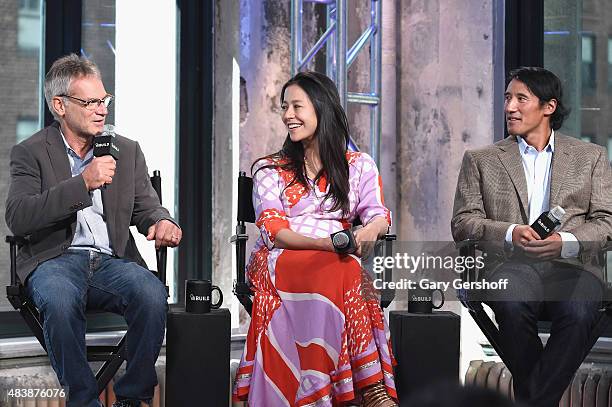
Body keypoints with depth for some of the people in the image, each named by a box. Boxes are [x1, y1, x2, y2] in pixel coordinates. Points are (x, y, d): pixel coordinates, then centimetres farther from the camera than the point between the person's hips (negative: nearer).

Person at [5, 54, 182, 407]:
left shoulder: (128, 151, 17)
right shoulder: (31, 153, 4)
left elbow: (146, 206, 16)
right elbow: (17, 219, -10)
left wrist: (162, 222, -11)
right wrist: (83, 183, -18)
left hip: (114, 260, 3)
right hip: (56, 259, -3)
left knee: (153, 295, -30)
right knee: (60, 301, -38)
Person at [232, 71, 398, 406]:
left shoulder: (359, 165, 19)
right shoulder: (269, 169, 14)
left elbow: (379, 216, 6)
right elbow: (273, 231, -1)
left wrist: (371, 231, -21)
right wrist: (327, 244, -20)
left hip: (339, 261, 1)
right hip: (277, 263, -1)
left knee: (343, 272, -38)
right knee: (341, 272, -36)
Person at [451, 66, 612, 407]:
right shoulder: (481, 160, 19)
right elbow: (463, 223, 9)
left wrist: (565, 242, -12)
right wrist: (510, 234, -12)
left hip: (571, 264, 0)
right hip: (511, 264, 0)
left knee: (581, 313, -35)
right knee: (511, 304, -37)